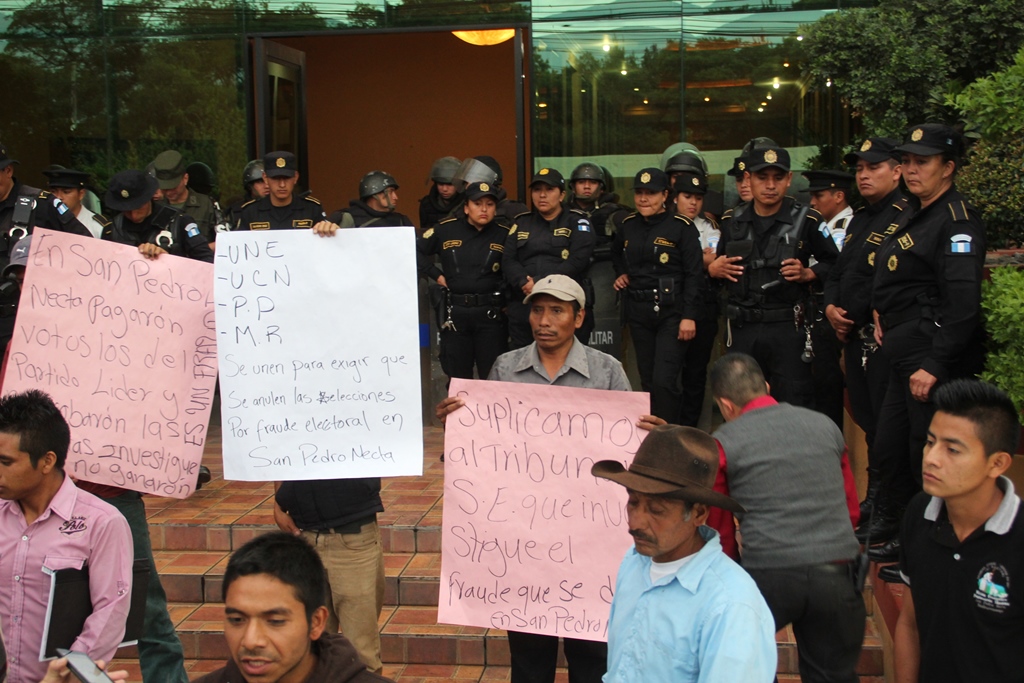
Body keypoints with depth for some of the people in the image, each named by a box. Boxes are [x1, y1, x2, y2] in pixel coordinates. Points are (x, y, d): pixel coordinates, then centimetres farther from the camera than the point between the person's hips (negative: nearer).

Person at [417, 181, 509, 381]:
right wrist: (436, 275, 4)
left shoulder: (504, 235, 1)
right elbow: (416, 251, 11)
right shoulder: (445, 230, 3)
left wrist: (509, 301, -4)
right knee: (458, 377, 9)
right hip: (454, 312, 1)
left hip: (491, 313, -1)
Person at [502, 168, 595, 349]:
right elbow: (508, 261, 7)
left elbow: (577, 261, -9)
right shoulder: (521, 223, 18)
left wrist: (540, 282, -15)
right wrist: (524, 283, -14)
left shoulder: (576, 222, 5)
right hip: (524, 308, 4)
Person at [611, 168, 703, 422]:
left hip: (671, 311, -5)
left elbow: (694, 274, -10)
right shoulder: (628, 225, 9)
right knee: (647, 380, 10)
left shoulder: (682, 227, -8)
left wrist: (689, 316, -15)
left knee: (664, 381, -13)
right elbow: (616, 253, 32)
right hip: (638, 311, 5)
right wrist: (621, 274, 13)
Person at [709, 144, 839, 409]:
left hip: (788, 328, -3)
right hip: (742, 328, 4)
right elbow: (719, 264, 22)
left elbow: (834, 263, 5)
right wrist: (713, 269, 0)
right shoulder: (732, 221, 10)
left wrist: (808, 274, -12)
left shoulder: (807, 220, -1)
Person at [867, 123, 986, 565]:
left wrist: (934, 365, -24)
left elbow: (963, 304, -23)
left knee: (929, 459, -3)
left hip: (937, 358, -10)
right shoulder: (917, 215, 15)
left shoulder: (958, 221, -15)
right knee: (888, 447, 17)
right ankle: (892, 533, 33)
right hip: (905, 355, 10)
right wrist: (884, 317, 12)